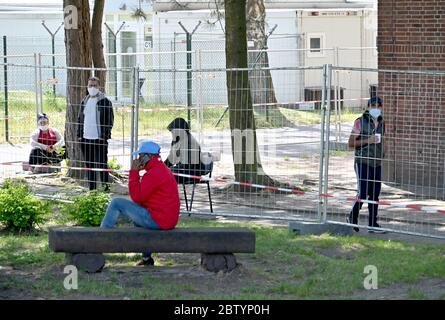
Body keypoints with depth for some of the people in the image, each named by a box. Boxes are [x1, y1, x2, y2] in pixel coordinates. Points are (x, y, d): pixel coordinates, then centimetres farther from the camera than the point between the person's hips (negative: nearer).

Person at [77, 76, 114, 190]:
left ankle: (105, 187, 1)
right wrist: (79, 135, 10)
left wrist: (104, 135, -14)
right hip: (86, 138, 6)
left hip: (99, 138, -6)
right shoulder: (84, 101, 13)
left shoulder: (105, 102, -4)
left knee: (101, 164, -5)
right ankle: (92, 188, 17)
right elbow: (80, 119, 18)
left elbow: (110, 120, -7)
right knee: (89, 164, 10)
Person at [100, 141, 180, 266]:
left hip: (157, 220, -10)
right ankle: (146, 258, 34)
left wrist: (134, 172, -12)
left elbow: (136, 197, -18)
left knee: (116, 203, -4)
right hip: (168, 219, 10)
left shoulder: (154, 173, -17)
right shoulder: (162, 169, 17)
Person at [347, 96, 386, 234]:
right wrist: (367, 141, -18)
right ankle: (353, 218, 12)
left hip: (377, 164, 5)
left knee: (375, 194, 4)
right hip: (363, 163, -5)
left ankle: (372, 224, 8)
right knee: (363, 192, -9)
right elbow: (351, 143, -7)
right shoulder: (360, 122, -5)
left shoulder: (381, 123, 11)